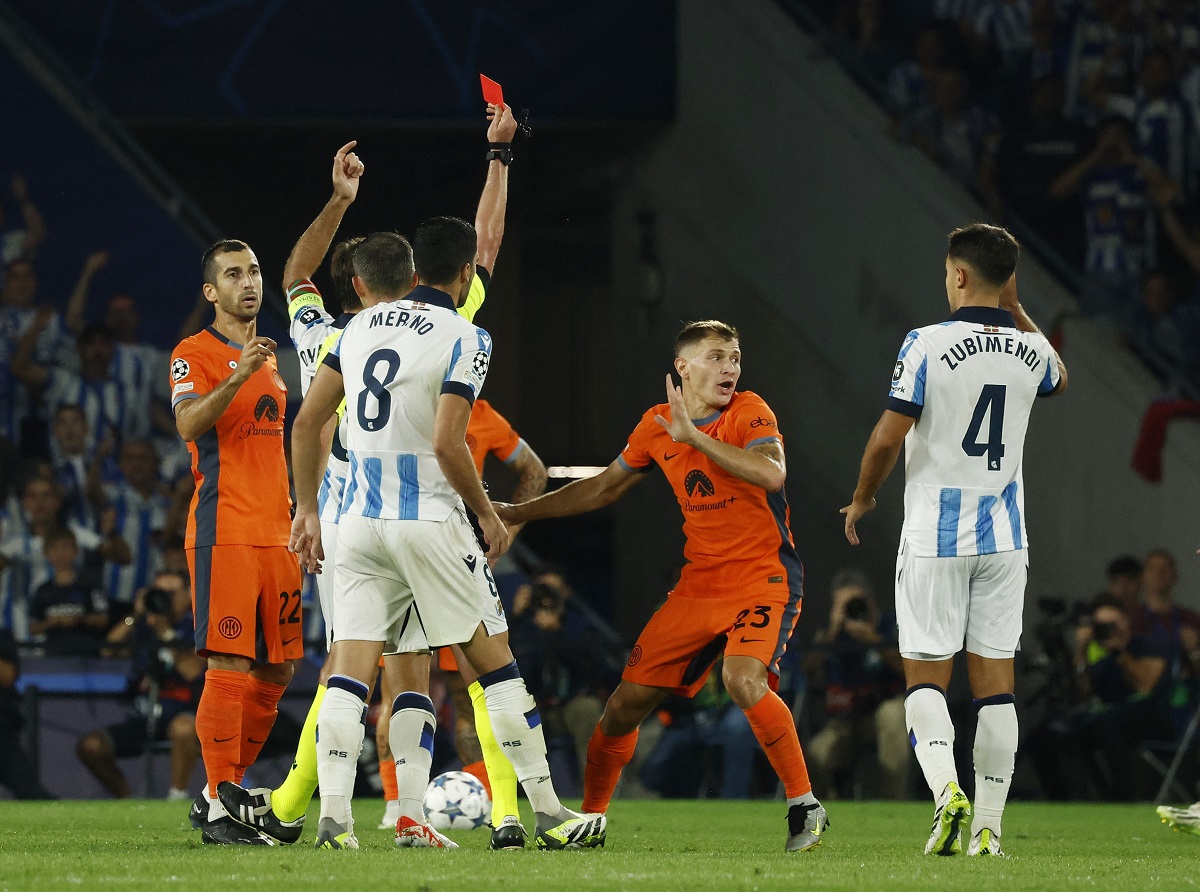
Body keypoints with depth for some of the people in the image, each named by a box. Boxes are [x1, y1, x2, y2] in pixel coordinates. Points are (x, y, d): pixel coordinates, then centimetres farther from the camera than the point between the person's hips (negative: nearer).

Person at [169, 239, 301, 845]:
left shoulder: (269, 356, 20)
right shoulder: (195, 353, -4)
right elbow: (188, 424, -21)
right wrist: (238, 376, -34)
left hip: (276, 533, 8)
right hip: (223, 533, -8)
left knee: (276, 670, 7)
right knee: (229, 667, -12)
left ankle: (221, 792, 18)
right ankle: (218, 810, -11)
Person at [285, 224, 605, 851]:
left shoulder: (360, 329, 10)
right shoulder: (463, 340, -8)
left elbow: (307, 422, 10)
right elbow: (447, 444, -17)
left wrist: (306, 510, 17)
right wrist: (487, 514, -2)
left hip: (360, 521, 5)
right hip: (429, 519, -5)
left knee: (351, 670, 1)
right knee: (495, 662, 5)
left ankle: (333, 817, -11)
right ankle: (548, 813, 8)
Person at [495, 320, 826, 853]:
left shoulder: (749, 413, -8)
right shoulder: (657, 425, 7)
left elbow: (772, 473, -28)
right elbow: (603, 488, 21)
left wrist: (694, 435, -27)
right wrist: (519, 512, 20)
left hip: (764, 579, -5)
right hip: (699, 584, 5)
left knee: (743, 679, -32)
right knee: (628, 699, 3)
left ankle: (804, 807, -19)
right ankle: (588, 819, 23)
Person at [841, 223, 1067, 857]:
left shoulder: (929, 345, -12)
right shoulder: (1030, 351, 1)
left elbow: (889, 436, -11)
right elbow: (1058, 380, 27)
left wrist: (861, 499, 6)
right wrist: (1016, 311, 25)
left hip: (934, 536, -3)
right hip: (1004, 537, 3)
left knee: (926, 677, 3)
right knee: (994, 680, 6)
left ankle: (946, 788, -22)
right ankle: (987, 827, 6)